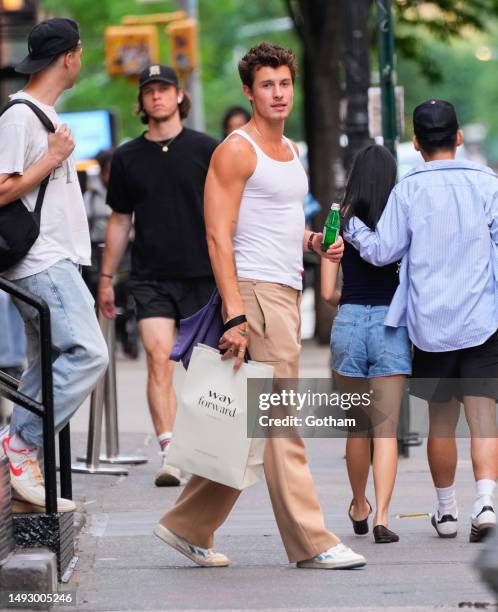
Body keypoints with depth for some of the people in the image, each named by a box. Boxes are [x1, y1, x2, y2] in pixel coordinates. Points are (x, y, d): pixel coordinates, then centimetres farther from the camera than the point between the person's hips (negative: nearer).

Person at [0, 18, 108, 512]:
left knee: (49, 368, 8)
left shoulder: (46, 115, 18)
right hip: (42, 263, -10)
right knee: (88, 352, -18)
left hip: (57, 263, 10)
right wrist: (54, 157, -14)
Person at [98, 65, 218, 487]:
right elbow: (120, 220, 14)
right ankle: (170, 454, -19)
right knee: (159, 358, -14)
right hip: (151, 277, 1)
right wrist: (106, 278, 14)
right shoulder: (127, 158, 7)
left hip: (202, 273, 0)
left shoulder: (206, 150, 2)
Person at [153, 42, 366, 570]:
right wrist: (235, 315, -21)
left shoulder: (290, 151, 19)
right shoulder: (236, 151, -8)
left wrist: (314, 241, 9)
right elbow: (219, 236, -14)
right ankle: (310, 543, -8)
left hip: (287, 292, 9)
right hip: (255, 292, -9)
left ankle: (188, 526, 18)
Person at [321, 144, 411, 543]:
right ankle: (382, 517, -13)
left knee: (358, 427, 17)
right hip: (391, 324, -2)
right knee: (386, 430, -1)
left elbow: (327, 291, 2)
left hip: (349, 322, 2)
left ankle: (360, 509, 32)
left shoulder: (339, 220, 1)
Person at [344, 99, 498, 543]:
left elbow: (382, 251, 1)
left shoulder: (408, 190, -1)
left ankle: (447, 511, 22)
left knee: (441, 420, 13)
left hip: (430, 322, 1)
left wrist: (350, 226, 16)